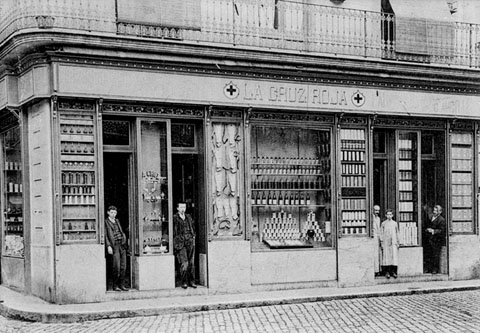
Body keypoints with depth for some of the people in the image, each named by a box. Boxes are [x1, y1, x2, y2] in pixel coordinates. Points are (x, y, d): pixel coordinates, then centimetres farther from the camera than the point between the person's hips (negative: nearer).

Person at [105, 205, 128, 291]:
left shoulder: (117, 221, 20)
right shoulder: (106, 222, -1)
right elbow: (105, 235, -6)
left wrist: (124, 241, 12)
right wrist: (108, 246, -15)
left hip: (122, 245, 6)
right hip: (114, 246, -6)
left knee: (123, 267, 3)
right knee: (117, 267, -10)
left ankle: (122, 285, 10)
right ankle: (115, 286, 1)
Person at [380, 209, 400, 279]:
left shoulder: (395, 223, 11)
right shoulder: (383, 224, 6)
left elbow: (397, 233, 14)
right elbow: (381, 233, 5)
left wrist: (398, 242, 9)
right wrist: (382, 243, -1)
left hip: (393, 242, 2)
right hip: (386, 242, -2)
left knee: (394, 256, -5)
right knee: (386, 256, -4)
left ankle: (393, 272, 1)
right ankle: (387, 272, -1)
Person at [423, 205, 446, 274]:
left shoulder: (441, 220, -7)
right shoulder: (430, 218, 16)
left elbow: (442, 231, -12)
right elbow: (425, 227, 25)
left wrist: (433, 231, -18)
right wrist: (426, 230, 4)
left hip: (436, 240, -7)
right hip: (428, 240, 7)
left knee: (436, 255, -4)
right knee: (427, 255, 8)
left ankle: (435, 269, 4)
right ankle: (428, 268, 17)